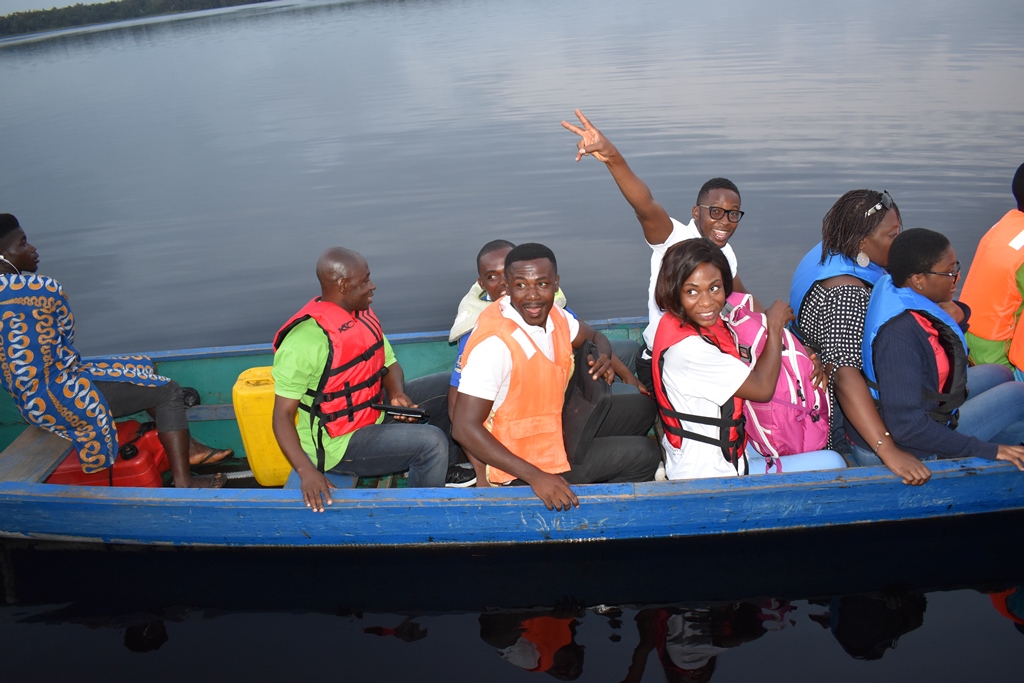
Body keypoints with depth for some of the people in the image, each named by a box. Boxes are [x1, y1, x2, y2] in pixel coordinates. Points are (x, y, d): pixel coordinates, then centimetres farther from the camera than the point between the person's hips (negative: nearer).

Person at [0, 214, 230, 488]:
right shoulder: (40, 289, -24)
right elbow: (65, 333, -7)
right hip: (57, 398, -10)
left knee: (142, 368, 23)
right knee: (167, 391, -2)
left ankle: (188, 446, 25)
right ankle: (183, 483, 0)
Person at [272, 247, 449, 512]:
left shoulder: (363, 315, 1)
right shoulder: (305, 339, -23)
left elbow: (389, 363, 12)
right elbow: (283, 414, -21)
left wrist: (398, 394, -11)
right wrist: (307, 471, -34)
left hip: (375, 417, 8)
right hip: (338, 443, -8)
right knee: (432, 443, -23)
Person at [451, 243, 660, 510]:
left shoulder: (552, 314, -5)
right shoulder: (494, 343, -29)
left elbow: (595, 337, 16)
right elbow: (464, 428, -29)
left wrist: (603, 357, -10)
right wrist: (536, 477, -32)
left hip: (556, 428, 8)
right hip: (525, 463, -8)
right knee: (646, 455, -6)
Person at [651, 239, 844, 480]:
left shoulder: (703, 324, -1)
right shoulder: (686, 349, -30)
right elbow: (762, 388, -24)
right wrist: (775, 324, -10)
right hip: (707, 476, -10)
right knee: (831, 462, -1)